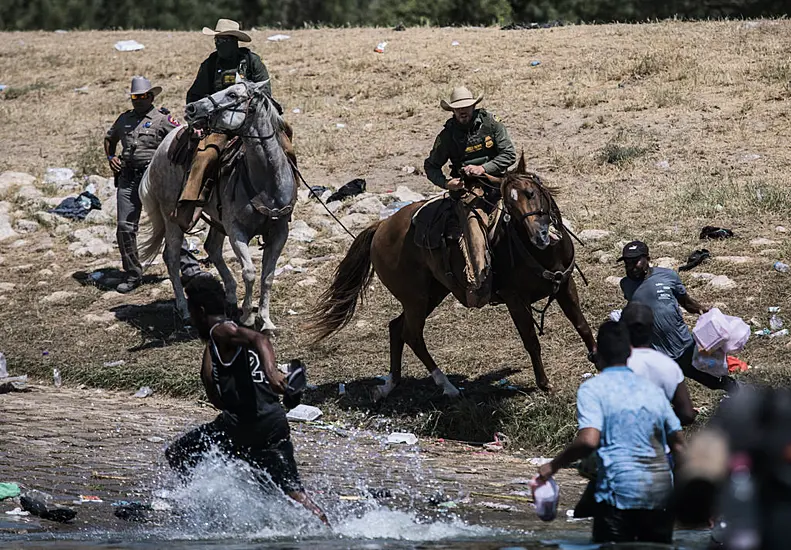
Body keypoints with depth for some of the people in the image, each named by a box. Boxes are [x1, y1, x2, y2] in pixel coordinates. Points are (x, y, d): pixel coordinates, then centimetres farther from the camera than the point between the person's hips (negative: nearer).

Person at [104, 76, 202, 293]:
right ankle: (133, 275, 11)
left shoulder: (162, 118, 1)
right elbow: (109, 139, 34)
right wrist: (111, 157, 16)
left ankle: (189, 268, -6)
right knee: (125, 227, 1)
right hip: (128, 179, 5)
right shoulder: (124, 119, 17)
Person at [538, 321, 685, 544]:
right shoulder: (652, 389, 16)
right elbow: (679, 444, 16)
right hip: (662, 494, 5)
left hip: (620, 491, -5)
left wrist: (554, 465, -2)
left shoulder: (592, 389, -2)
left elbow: (589, 440, -15)